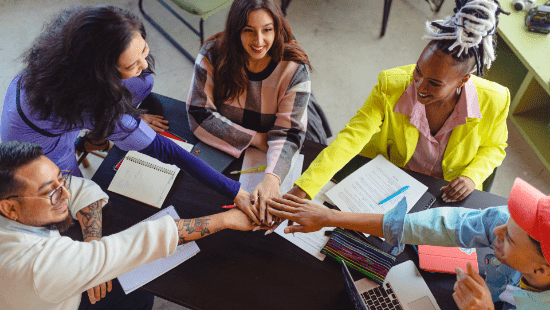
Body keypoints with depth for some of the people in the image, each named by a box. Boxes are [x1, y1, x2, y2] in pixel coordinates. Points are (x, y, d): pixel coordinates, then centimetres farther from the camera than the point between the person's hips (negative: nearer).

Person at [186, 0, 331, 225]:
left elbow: (287, 133, -24)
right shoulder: (213, 55, -18)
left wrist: (271, 179, -43)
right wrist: (256, 139, -23)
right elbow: (199, 115, -19)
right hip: (226, 147, 0)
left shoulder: (295, 68, -20)